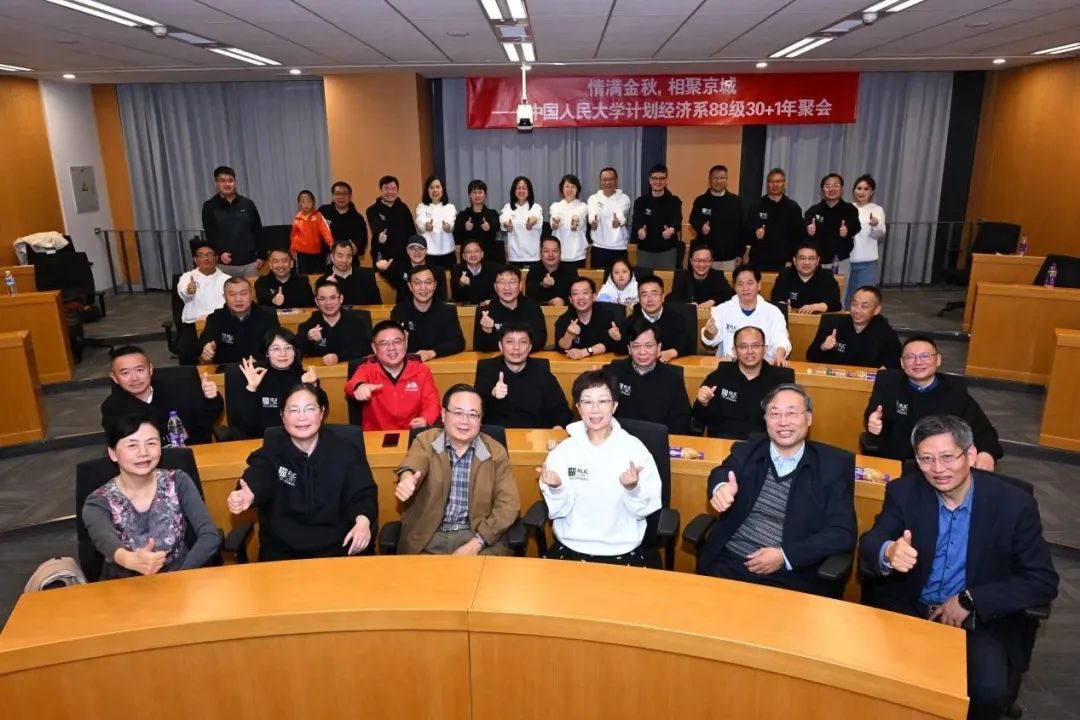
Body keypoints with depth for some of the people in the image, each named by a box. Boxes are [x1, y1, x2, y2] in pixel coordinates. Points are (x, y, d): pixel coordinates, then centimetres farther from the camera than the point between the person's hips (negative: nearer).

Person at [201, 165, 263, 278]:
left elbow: (258, 232, 10)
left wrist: (261, 256, 4)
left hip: (249, 262, 2)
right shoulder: (209, 206, 4)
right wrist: (219, 253, -17)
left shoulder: (248, 204, 10)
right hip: (224, 264, -2)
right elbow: (210, 235, -2)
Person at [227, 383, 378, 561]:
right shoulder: (270, 454, 5)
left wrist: (363, 521, -23)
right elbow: (259, 481, -16)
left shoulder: (346, 453, 5)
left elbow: (363, 494, 1)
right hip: (281, 550, 1)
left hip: (336, 548, 0)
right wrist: (248, 495, -42)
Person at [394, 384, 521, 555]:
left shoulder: (495, 451, 4)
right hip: (429, 538, 0)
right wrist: (407, 477, -44)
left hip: (480, 536, 0)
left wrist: (476, 543, -12)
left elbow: (508, 504, -1)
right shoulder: (426, 441, 3)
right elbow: (414, 462, -20)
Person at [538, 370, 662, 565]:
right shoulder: (563, 451, -2)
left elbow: (643, 510, -5)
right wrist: (555, 489, -20)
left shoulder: (634, 448, -6)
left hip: (622, 551, -1)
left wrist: (633, 489, -23)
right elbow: (557, 511, -1)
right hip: (570, 547, 1)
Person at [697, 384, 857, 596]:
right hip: (727, 564, 2)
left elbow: (843, 533, -1)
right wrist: (721, 488, -28)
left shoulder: (835, 464, 3)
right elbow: (721, 474, -3)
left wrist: (785, 556, -12)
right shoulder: (745, 451, 12)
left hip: (792, 578, -1)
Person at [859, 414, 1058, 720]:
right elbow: (869, 545, -14)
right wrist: (888, 553, -39)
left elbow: (1042, 581, -6)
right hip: (907, 609, 1)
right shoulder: (903, 492, -5)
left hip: (982, 619, 0)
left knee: (990, 690, -27)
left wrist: (970, 600, -17)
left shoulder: (1013, 503, -9)